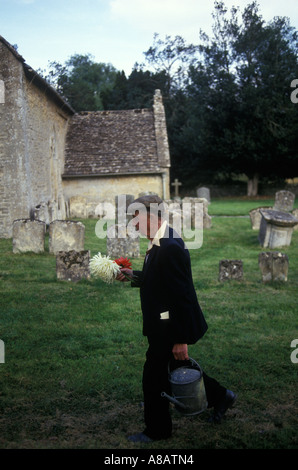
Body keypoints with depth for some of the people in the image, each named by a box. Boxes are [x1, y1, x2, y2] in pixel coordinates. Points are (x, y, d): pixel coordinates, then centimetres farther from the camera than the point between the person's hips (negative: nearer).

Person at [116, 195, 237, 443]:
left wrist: (181, 340, -24)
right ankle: (220, 397, 39)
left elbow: (181, 295, -27)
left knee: (153, 377, 6)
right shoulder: (161, 242, 5)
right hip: (164, 326, 10)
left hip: (168, 329, -10)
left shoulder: (170, 248, -26)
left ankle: (157, 430, 26)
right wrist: (133, 275, 5)